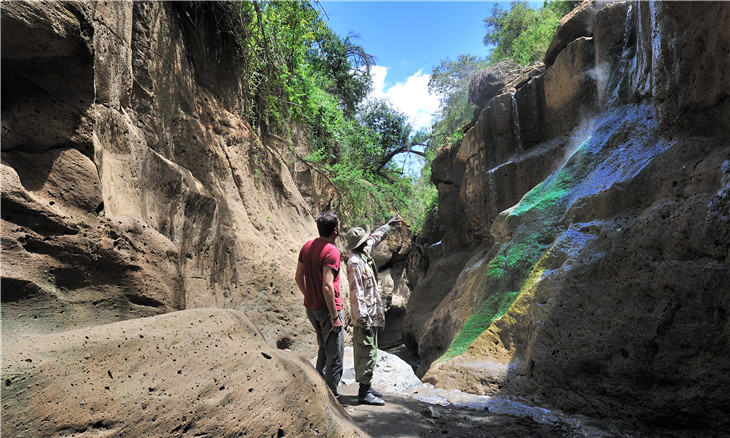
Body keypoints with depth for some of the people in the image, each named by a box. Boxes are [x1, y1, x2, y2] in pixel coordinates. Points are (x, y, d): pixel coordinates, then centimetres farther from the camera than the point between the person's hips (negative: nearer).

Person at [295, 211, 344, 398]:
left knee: (323, 349, 24)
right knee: (335, 354, 6)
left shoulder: (307, 247, 4)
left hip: (311, 307, 8)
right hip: (327, 309, -8)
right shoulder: (331, 251, -20)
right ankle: (331, 395, 15)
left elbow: (299, 277, 10)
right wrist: (335, 316, -20)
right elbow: (327, 286, -25)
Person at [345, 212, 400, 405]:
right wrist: (363, 319, -24)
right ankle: (364, 393, 6)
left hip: (371, 314, 10)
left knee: (369, 352, 17)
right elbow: (357, 293, -24)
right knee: (367, 353, -3)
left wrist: (388, 225, 41)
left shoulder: (364, 253, 8)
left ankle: (366, 386, 29)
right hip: (364, 316, -10)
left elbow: (375, 238, 29)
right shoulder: (355, 262, -21)